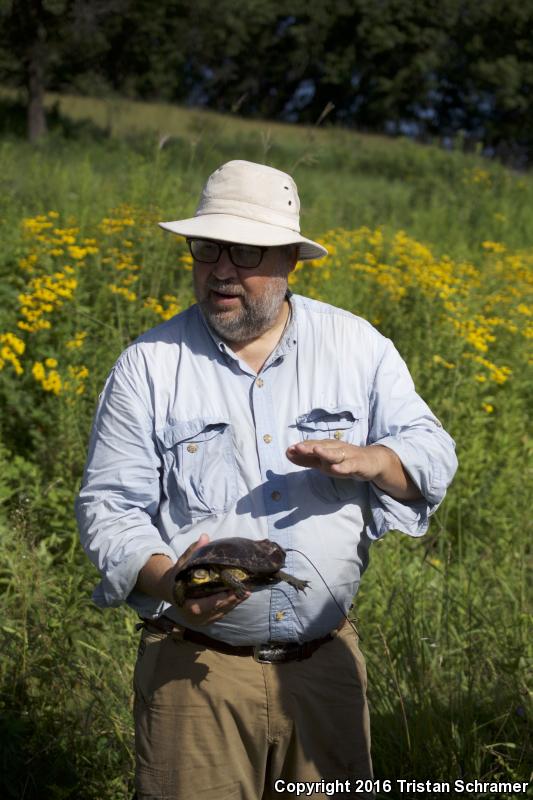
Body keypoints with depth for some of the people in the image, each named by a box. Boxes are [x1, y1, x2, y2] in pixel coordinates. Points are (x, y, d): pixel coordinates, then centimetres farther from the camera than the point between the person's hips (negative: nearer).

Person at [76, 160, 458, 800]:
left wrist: (367, 460, -17)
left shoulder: (357, 346, 3)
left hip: (326, 661, 2)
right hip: (195, 669, -2)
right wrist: (164, 580, -22)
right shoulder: (147, 366, -2)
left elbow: (433, 455, 5)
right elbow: (108, 507, -3)